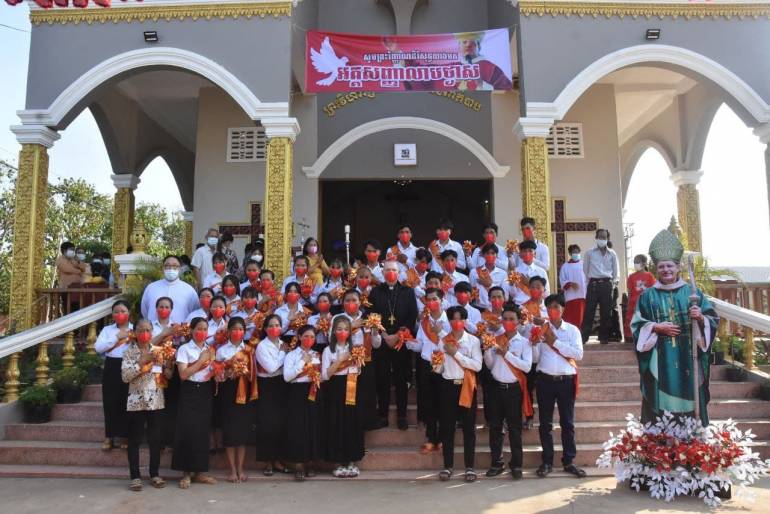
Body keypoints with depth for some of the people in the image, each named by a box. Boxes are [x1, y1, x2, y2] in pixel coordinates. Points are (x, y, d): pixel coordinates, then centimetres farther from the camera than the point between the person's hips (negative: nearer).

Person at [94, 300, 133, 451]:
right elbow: (98, 347, -7)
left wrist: (133, 340, -21)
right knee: (110, 401, 3)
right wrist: (117, 336, -10)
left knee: (127, 402, 2)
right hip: (112, 367, 1)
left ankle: (126, 435, 14)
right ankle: (110, 436, 16)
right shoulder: (107, 329, 9)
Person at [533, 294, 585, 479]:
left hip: (566, 380, 0)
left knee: (567, 422, 7)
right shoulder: (541, 330, 6)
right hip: (546, 380, 0)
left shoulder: (572, 330, 6)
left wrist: (555, 342, -11)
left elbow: (578, 354, -8)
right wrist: (534, 344, -16)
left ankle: (568, 461, 16)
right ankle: (547, 461, 15)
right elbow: (535, 358, 2)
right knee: (545, 423, 6)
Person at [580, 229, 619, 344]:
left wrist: (613, 283, 6)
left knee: (606, 312, 3)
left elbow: (615, 271, 14)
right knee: (589, 311, -7)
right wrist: (591, 281, 6)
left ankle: (604, 337, 11)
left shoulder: (612, 254, 9)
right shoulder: (589, 253, 6)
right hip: (593, 284, -2)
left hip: (607, 284, 2)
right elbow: (585, 269, 10)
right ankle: (583, 337, -7)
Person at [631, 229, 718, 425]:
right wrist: (656, 327, -12)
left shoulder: (693, 292, 8)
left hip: (688, 359, 1)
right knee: (660, 406, -2)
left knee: (688, 404, 3)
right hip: (660, 361, -1)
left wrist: (701, 318, -16)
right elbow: (637, 326, 3)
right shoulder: (648, 296, 6)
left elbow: (713, 319, 4)